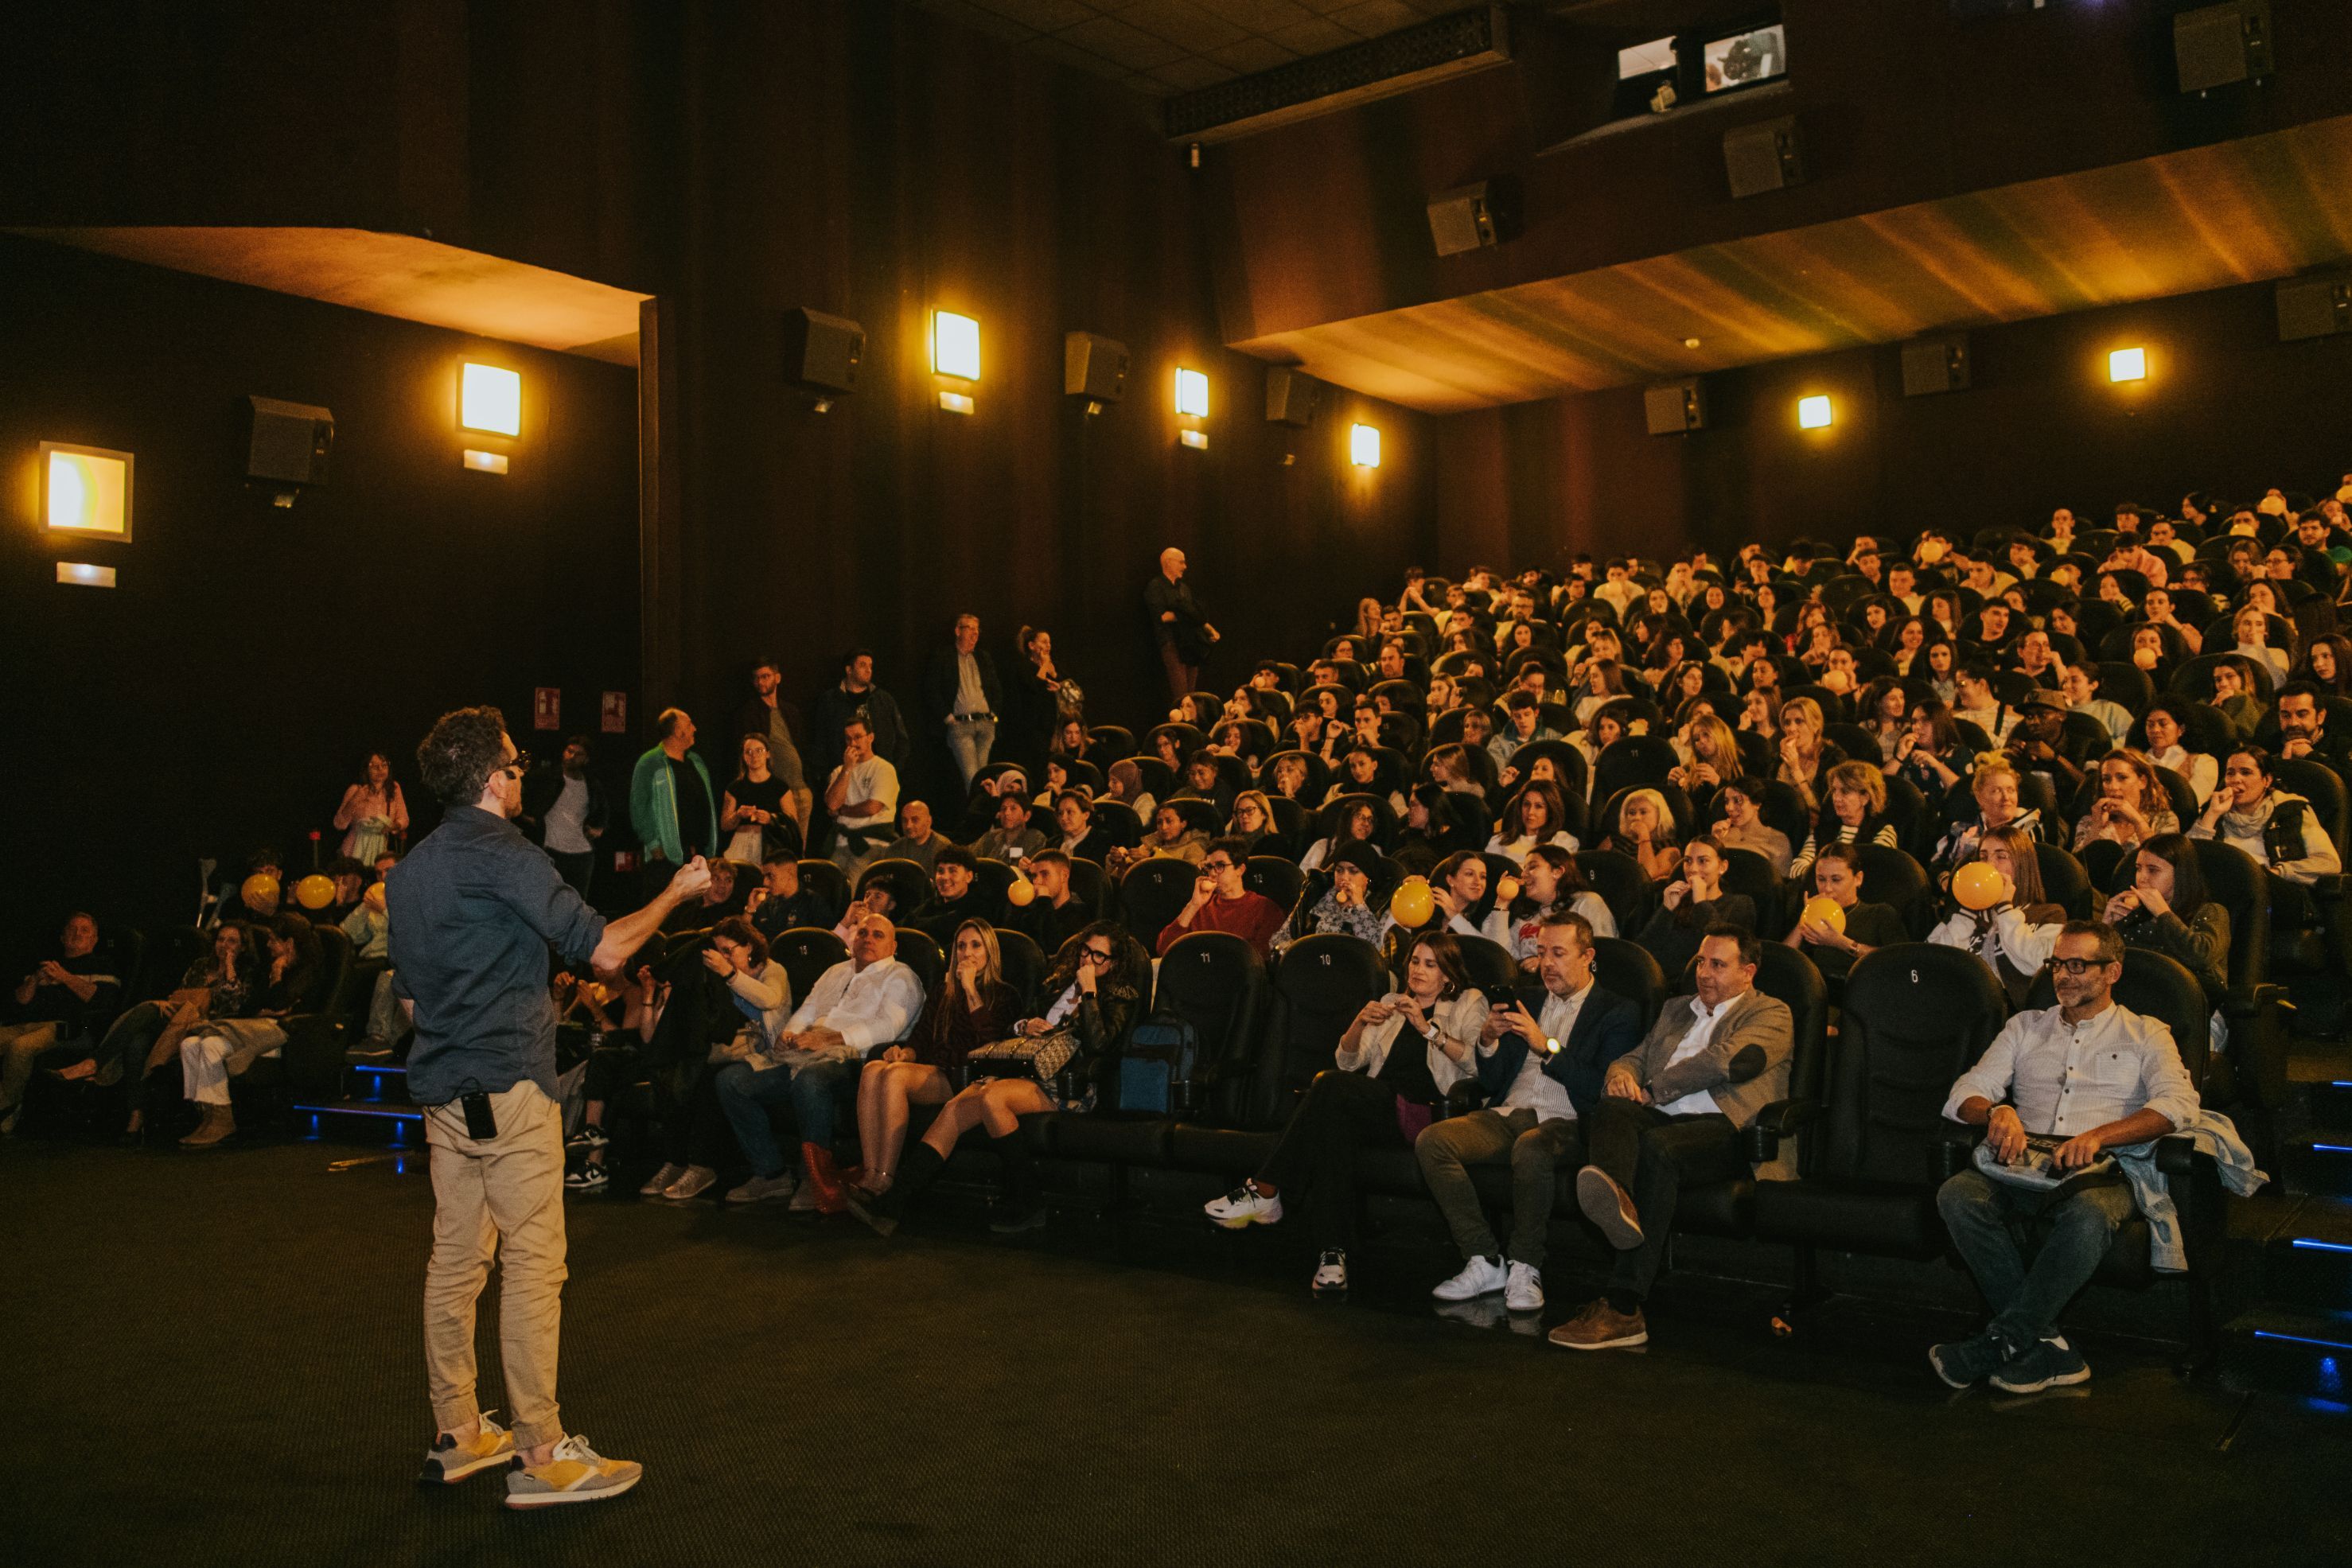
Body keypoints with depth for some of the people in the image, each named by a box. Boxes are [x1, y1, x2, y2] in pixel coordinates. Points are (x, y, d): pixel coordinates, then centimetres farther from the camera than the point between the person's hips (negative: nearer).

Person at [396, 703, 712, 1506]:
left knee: (456, 1258, 13)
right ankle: (540, 1454, -2)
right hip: (508, 1087, -9)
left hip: (442, 1087, 9)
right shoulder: (502, 855, -14)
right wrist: (676, 892, -5)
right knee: (533, 1262, -5)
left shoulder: (410, 868, 14)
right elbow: (602, 949, -18)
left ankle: (457, 1432, 21)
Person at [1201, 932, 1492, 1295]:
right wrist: (1360, 1022, 0)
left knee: (1331, 1086, -30)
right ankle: (1332, 1254, -37)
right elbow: (1347, 1063, 18)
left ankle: (1264, 1193, -25)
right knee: (1334, 1119, -34)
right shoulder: (1391, 1004, 29)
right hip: (1378, 1112, 4)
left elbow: (1474, 1062, -3)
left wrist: (1427, 1028, -12)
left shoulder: (1469, 1003, 16)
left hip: (1424, 1113, -4)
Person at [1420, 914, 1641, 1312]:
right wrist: (1488, 1041, -1)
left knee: (1530, 1149, -40)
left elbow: (1602, 1090, -8)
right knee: (1431, 1140, -22)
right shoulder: (1526, 1002, 22)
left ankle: (1525, 1268, -23)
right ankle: (1485, 1262, -18)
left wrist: (1547, 1046, -13)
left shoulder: (1618, 1013, 6)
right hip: (1507, 1115, 5)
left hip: (1565, 1125, -5)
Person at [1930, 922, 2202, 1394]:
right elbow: (1964, 1094, 14)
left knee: (2088, 1215, -40)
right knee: (1957, 1195, -31)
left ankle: (1997, 1343, -27)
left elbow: (2179, 1104, -5)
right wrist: (1997, 1111, -12)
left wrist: (2098, 1135, -21)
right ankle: (2047, 1346, -26)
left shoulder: (2146, 1035, 16)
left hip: (2100, 1173, -3)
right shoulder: (2026, 1027, 24)